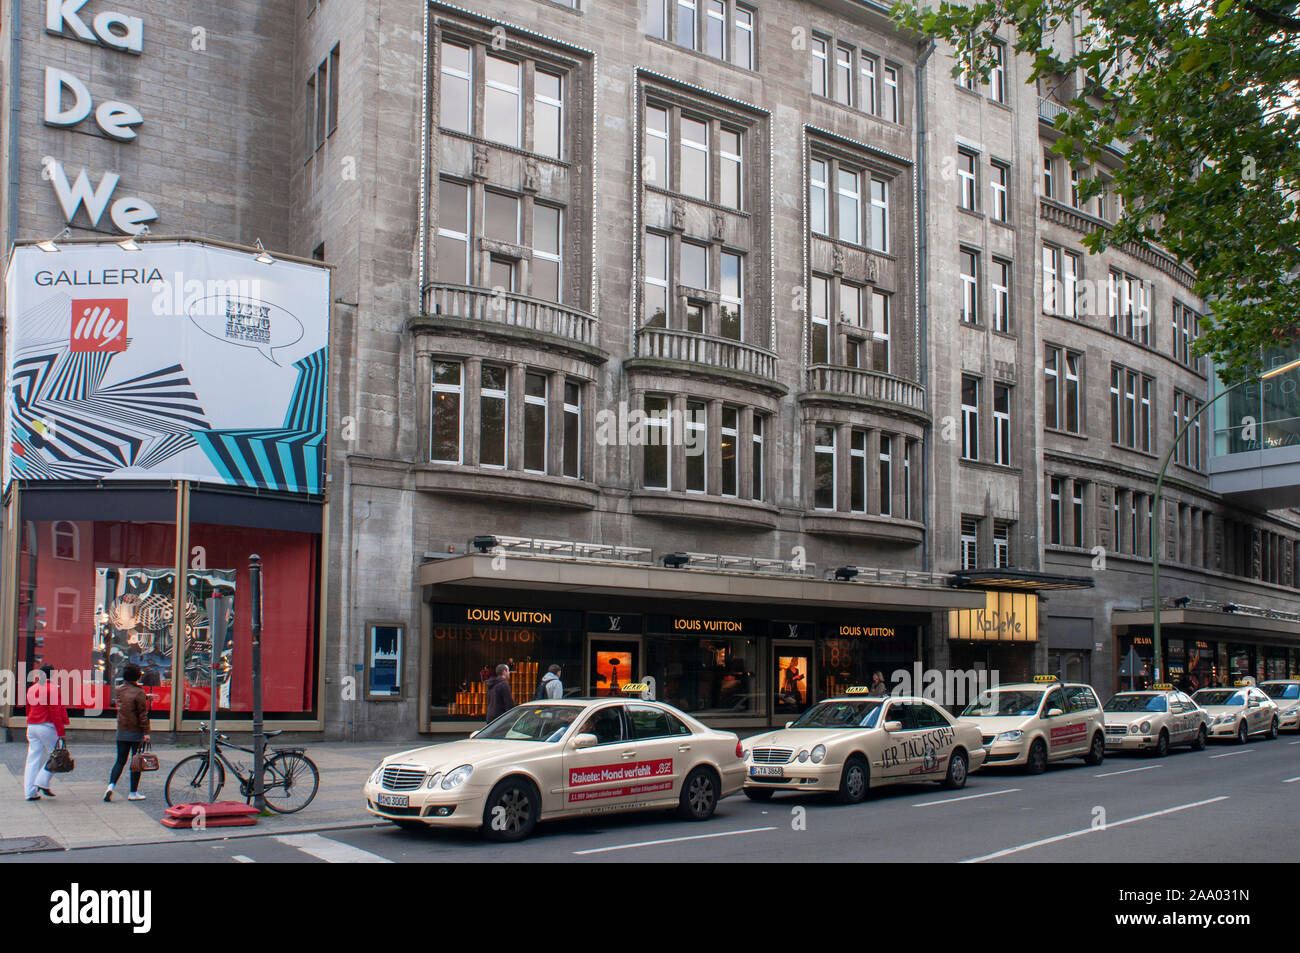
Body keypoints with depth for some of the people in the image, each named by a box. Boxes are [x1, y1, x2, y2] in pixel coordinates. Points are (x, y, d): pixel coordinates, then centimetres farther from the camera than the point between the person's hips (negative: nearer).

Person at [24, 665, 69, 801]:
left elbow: (28, 710, 19)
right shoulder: (53, 689, -9)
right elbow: (55, 712, -14)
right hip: (47, 727, -7)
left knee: (33, 759, 7)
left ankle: (30, 792, 5)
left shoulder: (31, 689, 13)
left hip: (32, 727, 7)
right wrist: (60, 732, -14)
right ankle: (43, 783, -4)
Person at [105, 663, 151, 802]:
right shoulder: (139, 692, -13)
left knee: (120, 760, 12)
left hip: (121, 732, 5)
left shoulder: (119, 690, 4)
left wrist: (146, 697, 35)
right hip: (136, 733, -5)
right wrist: (146, 732, -9)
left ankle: (111, 785, -7)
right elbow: (143, 714, -13)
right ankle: (133, 793, 7)